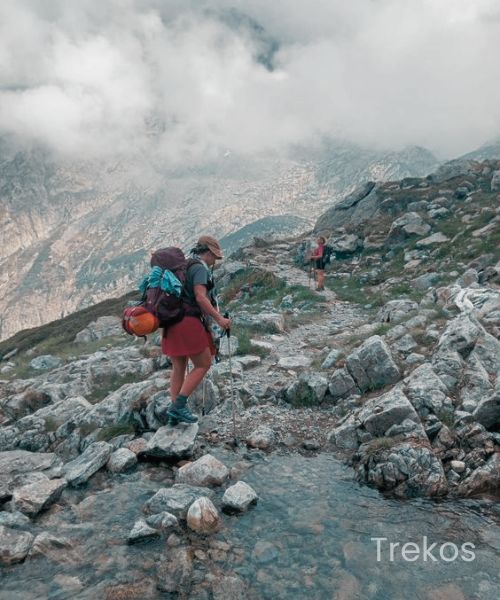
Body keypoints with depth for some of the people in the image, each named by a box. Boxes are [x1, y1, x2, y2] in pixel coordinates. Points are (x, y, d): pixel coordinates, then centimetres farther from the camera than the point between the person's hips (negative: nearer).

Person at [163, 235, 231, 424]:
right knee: (203, 364, 0)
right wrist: (219, 319, -16)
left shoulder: (183, 266, 22)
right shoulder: (200, 267, -6)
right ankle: (178, 405, -3)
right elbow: (200, 297, -18)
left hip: (172, 322, 9)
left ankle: (175, 409, 16)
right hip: (188, 322, -9)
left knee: (179, 367, 14)